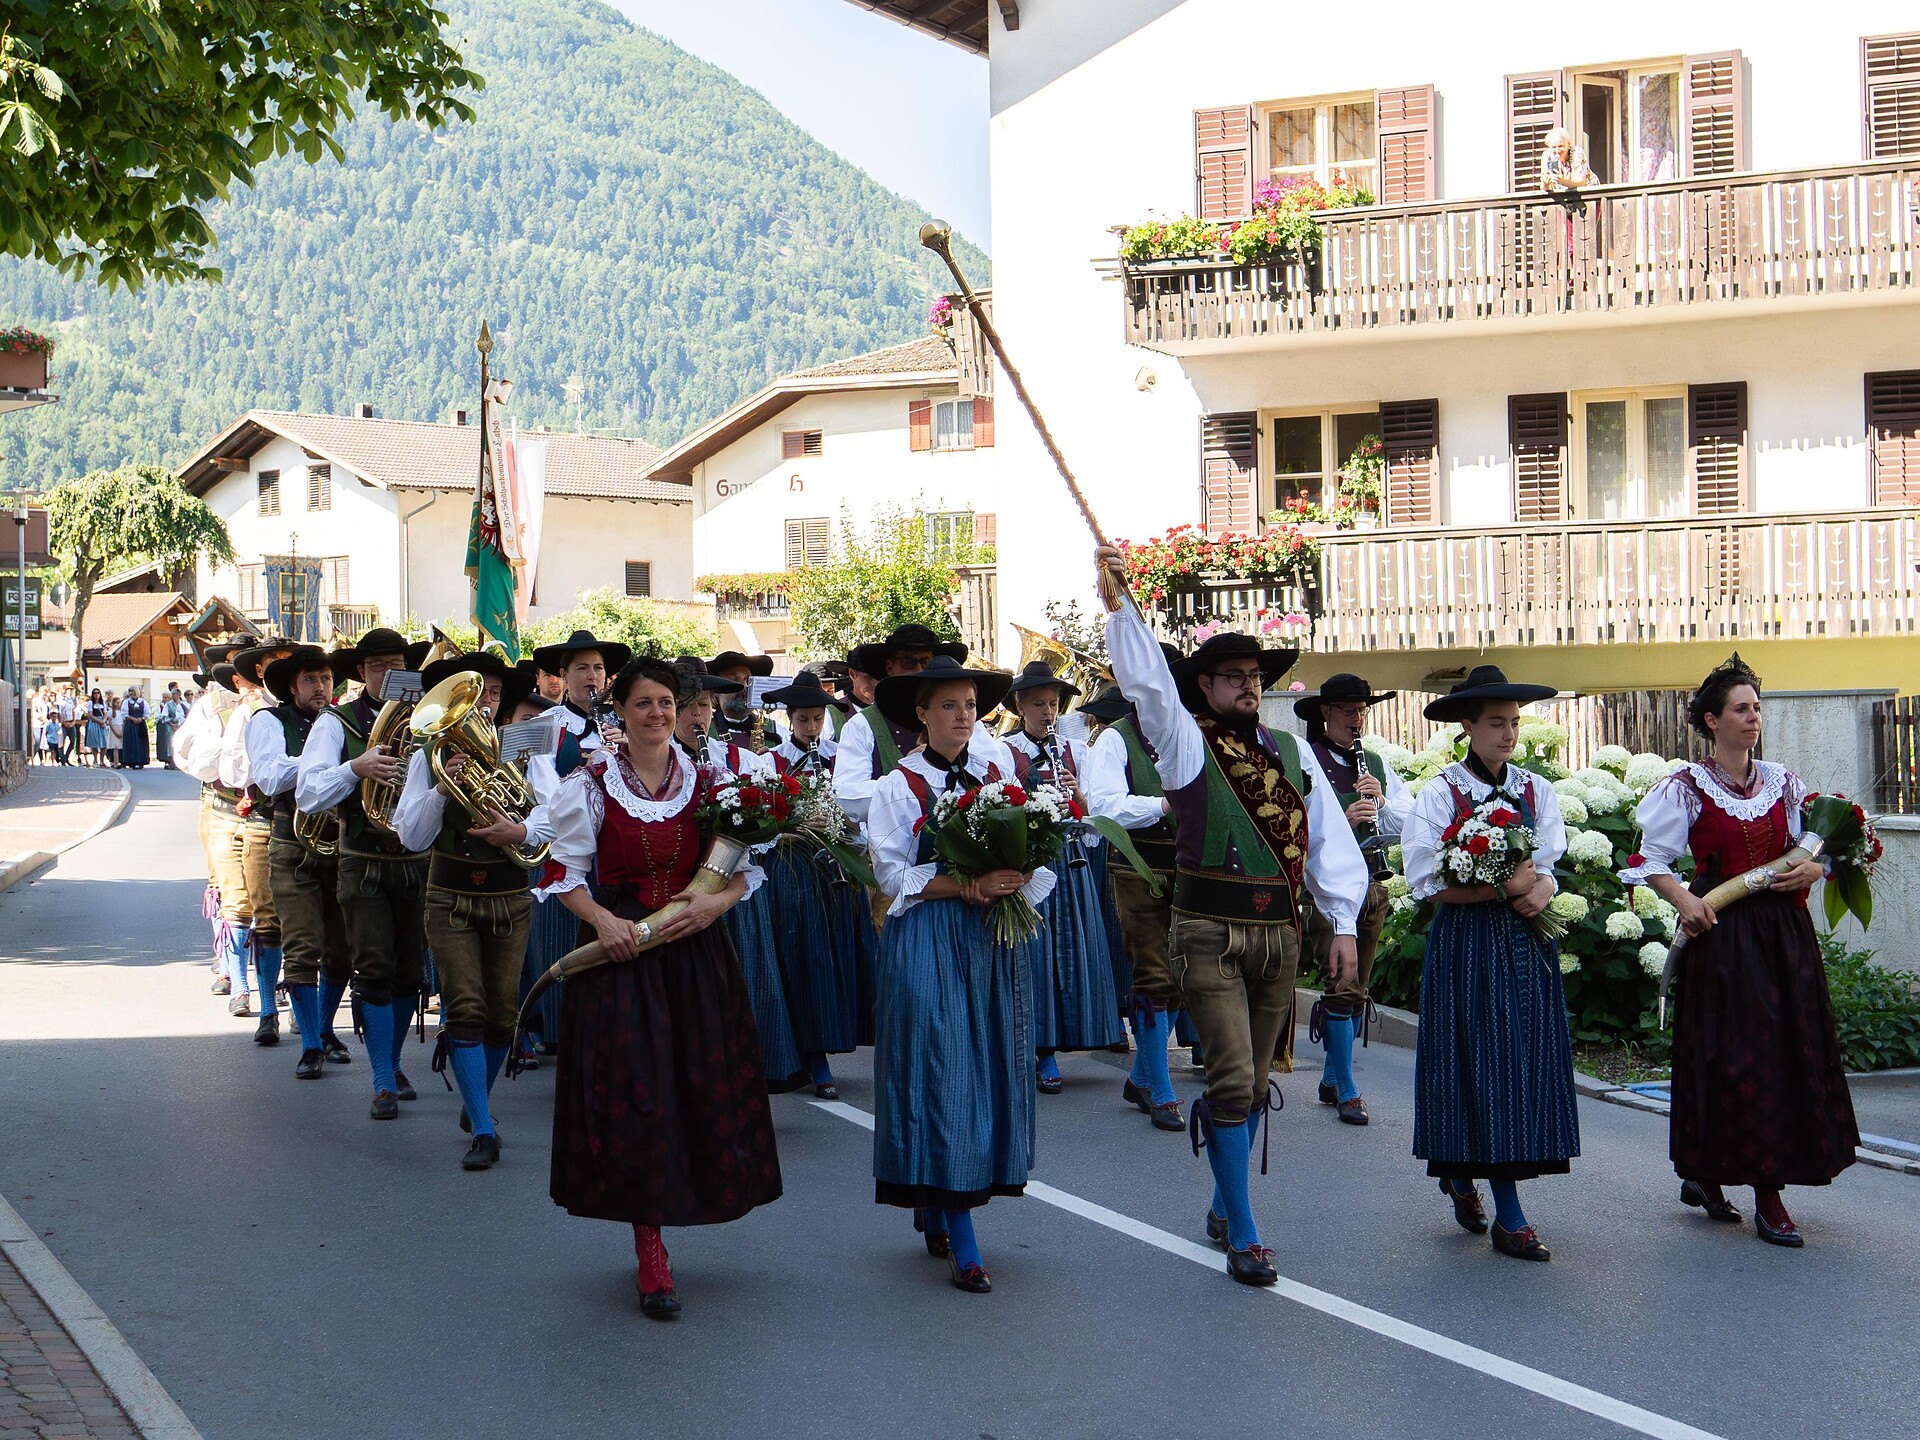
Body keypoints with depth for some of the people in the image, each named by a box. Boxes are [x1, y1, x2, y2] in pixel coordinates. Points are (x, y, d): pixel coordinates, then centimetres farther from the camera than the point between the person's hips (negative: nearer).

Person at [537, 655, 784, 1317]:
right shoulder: (591, 783, 0)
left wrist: (717, 901, -11)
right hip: (620, 947, -3)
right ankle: (652, 1259, 1)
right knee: (633, 1094, -6)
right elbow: (564, 871, 0)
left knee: (703, 1093, 2)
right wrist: (601, 919, -16)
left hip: (696, 952, 3)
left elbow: (745, 865, 9)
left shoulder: (707, 782, 7)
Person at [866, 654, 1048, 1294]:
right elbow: (892, 872, -9)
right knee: (941, 1070, -8)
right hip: (928, 944, -5)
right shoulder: (898, 786, 0)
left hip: (994, 940, 5)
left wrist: (1012, 890, -13)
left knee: (992, 1067, 5)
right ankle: (961, 1240, -7)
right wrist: (967, 887, -18)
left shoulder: (999, 777, 11)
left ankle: (932, 1209, 21)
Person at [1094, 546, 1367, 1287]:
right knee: (1232, 1081, -9)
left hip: (1279, 933, 5)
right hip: (1209, 934, -5)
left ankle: (1224, 1206, 31)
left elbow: (1330, 837, 10)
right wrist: (1119, 605, -29)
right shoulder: (1185, 742, -1)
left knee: (1252, 1084, 13)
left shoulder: (1291, 751, 11)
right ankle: (1243, 1237, -2)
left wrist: (1343, 924, 3)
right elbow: (1147, 683, -17)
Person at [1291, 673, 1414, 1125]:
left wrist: (1383, 802, -9)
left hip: (1373, 886, 6)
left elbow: (1410, 826, 8)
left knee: (1357, 990, 12)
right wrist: (1342, 820, -27)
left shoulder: (1376, 765, 14)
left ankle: (1331, 1079, 25)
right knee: (1343, 987, -9)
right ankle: (1347, 1092, -2)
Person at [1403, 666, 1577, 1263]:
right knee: (1482, 1063, -5)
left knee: (1528, 1058, 4)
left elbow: (1548, 869, 2)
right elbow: (1431, 883, -11)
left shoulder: (1537, 791, 8)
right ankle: (1509, 1217, -2)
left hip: (1527, 944, 5)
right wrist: (1505, 888, -17)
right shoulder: (1440, 794, -5)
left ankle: (1461, 1173, 26)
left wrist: (1538, 890, -20)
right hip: (1466, 945, -4)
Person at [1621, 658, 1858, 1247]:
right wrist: (1684, 900, -15)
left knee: (1792, 1053, 4)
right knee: (1732, 1055, -6)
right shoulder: (1687, 788, -3)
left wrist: (1814, 868, -5)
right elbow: (1650, 860, -1)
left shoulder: (1782, 782, 10)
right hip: (1722, 934, -5)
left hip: (1785, 931, 5)